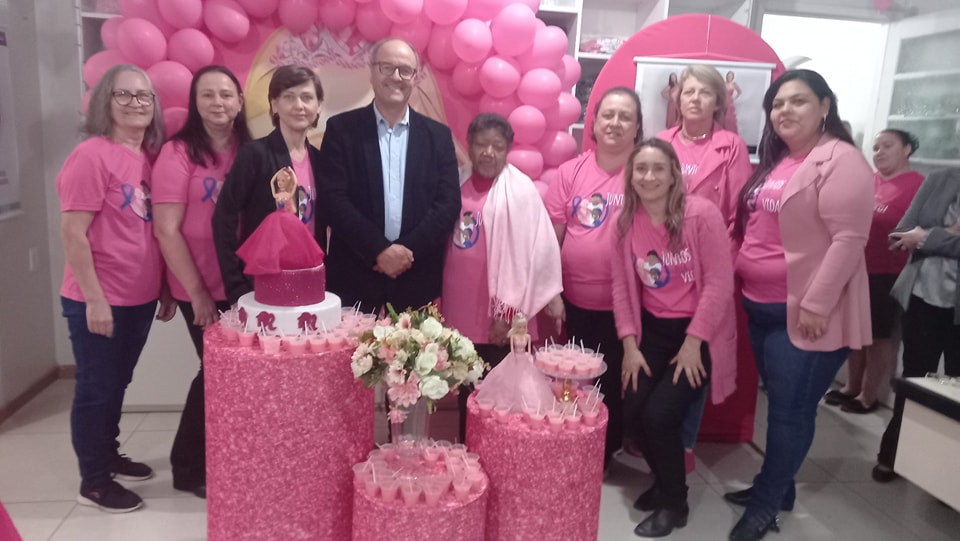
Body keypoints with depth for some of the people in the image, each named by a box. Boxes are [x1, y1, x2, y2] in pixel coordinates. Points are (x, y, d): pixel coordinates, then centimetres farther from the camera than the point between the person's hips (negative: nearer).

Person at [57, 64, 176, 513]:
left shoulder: (148, 157, 7)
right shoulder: (91, 156, -15)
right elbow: (72, 235, -17)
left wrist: (165, 288, 13)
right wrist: (94, 299, -18)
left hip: (140, 298, 7)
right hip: (98, 302, -7)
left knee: (117, 383, 21)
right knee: (96, 388, 7)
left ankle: (109, 455, 39)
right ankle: (93, 482, 22)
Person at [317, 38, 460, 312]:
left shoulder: (438, 135, 6)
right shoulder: (341, 129, 2)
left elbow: (449, 202, 0)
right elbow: (333, 198, -6)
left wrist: (409, 250, -12)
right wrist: (379, 249, -15)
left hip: (418, 281, 2)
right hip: (354, 278, -1)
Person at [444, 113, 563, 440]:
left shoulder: (520, 190, -8)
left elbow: (533, 252, -13)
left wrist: (511, 312, -14)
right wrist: (439, 299, 10)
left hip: (499, 316, -5)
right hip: (461, 312, 5)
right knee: (466, 390, 17)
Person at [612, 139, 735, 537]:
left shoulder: (702, 214, -15)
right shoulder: (626, 221, -1)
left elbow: (720, 282, -15)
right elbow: (622, 286, 3)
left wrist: (693, 342, -15)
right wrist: (629, 344, -2)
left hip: (698, 331, -4)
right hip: (653, 328, 5)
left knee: (660, 413, -15)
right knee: (633, 411, -5)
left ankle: (674, 502, 13)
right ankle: (665, 480, 27)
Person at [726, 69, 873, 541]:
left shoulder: (841, 161, -12)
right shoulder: (774, 163, 15)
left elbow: (848, 239, -19)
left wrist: (816, 304, -22)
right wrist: (742, 284, 17)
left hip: (805, 313, -8)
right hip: (762, 307, 8)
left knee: (791, 408, 2)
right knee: (778, 403, 17)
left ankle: (767, 501, 16)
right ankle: (776, 487, 31)